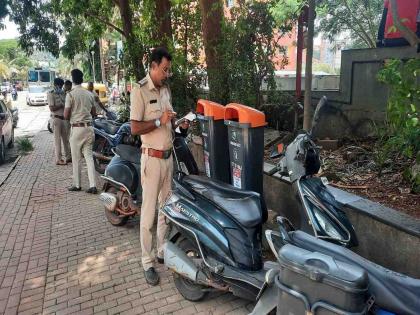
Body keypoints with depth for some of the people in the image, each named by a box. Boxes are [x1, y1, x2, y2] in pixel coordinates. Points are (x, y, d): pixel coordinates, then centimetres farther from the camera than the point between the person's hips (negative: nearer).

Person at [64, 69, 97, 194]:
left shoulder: (71, 94, -9)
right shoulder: (89, 94, 7)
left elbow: (66, 115, -9)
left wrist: (73, 114, 12)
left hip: (77, 128, -4)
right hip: (89, 128, 5)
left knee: (76, 159, 7)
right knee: (89, 156, 5)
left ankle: (77, 185, 16)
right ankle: (92, 185, -1)